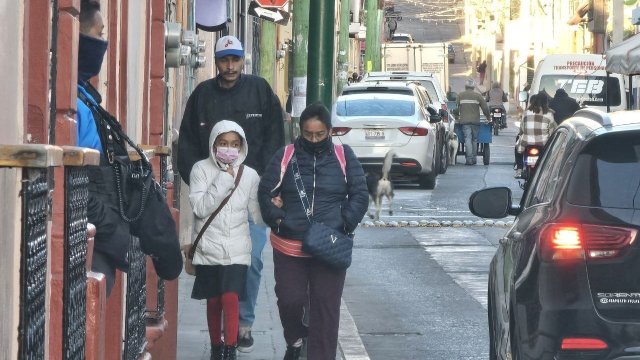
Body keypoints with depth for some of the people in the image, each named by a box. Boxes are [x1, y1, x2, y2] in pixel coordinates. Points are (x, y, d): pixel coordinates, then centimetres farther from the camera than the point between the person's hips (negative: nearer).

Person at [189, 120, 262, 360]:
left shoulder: (249, 175, 2)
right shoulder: (202, 169, -3)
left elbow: (257, 215, 4)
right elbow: (200, 208, -14)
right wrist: (224, 180, -18)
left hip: (236, 249, 0)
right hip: (209, 248, 0)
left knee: (231, 298, -14)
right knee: (213, 302, 10)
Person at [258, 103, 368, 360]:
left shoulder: (344, 157, 3)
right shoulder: (285, 156, 3)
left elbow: (360, 195, 4)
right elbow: (265, 192, 4)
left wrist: (345, 226, -8)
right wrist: (277, 220, -11)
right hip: (289, 246, 1)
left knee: (325, 308, -1)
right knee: (290, 300, 1)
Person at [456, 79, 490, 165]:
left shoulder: (460, 95, 7)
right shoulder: (478, 95, 4)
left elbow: (456, 108, 8)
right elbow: (485, 108, 3)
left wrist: (457, 117, 22)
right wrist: (488, 117, 16)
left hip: (464, 121, 0)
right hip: (475, 121, 0)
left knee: (468, 139, -5)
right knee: (474, 140, 9)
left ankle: (469, 159, -15)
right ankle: (473, 159, 9)